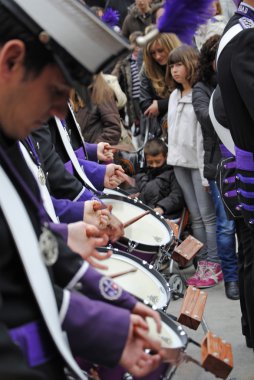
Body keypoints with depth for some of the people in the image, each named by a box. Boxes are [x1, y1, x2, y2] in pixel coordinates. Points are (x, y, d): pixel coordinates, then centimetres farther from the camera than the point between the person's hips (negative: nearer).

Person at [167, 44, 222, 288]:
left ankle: (214, 266, 1)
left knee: (208, 215, -4)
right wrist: (172, 158, 14)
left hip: (199, 162, -8)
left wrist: (207, 172, -18)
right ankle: (202, 264, 13)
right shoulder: (174, 96, 16)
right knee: (195, 217, 9)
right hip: (179, 162, 8)